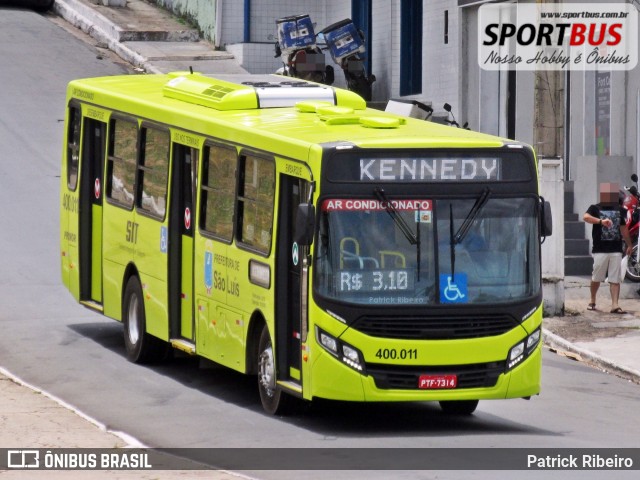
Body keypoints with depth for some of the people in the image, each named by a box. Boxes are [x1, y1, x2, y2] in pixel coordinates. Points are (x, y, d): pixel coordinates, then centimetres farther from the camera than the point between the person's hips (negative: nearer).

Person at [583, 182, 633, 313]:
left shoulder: (619, 209, 13)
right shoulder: (595, 208, -1)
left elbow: (623, 228, 23)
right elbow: (585, 217, -22)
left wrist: (629, 244, 24)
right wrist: (601, 221, -36)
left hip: (616, 250, 3)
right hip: (600, 250, -3)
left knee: (615, 279, -3)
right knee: (596, 278, 5)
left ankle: (615, 305, -7)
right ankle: (592, 301, 24)